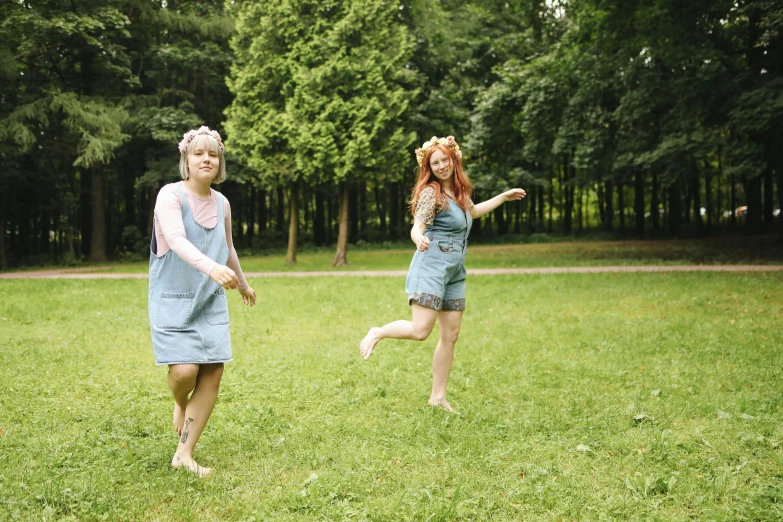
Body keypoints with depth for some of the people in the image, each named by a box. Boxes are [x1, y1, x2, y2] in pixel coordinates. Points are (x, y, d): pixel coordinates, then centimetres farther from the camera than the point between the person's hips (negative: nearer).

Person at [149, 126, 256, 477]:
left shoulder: (222, 203, 6)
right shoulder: (171, 195, -13)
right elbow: (176, 239, -31)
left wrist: (242, 284, 35)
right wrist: (211, 267, -48)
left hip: (211, 302, 5)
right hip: (172, 299, -5)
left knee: (213, 373, -4)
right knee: (185, 370, -16)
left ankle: (184, 454, 7)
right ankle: (180, 403, 23)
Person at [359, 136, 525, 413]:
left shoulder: (459, 191, 14)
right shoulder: (431, 192, -10)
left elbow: (473, 211, 36)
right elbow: (417, 227, -22)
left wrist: (503, 197, 40)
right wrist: (419, 238, -45)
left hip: (454, 273, 8)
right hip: (431, 267, -8)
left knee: (450, 335, 5)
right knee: (420, 331, -17)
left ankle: (438, 397, 12)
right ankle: (378, 333, 11)